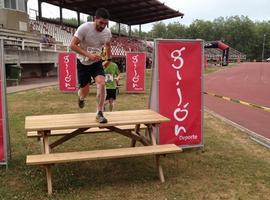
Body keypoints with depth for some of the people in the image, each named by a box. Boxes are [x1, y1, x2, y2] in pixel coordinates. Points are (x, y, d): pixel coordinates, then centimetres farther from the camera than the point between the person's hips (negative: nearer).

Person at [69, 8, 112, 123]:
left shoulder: (107, 32, -8)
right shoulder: (84, 28, -23)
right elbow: (72, 45, -24)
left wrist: (108, 59, 24)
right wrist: (88, 55, -34)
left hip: (97, 63, 3)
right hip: (83, 63, -2)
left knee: (101, 84, -23)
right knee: (84, 92, 3)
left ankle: (99, 113, -11)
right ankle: (81, 97, 43)